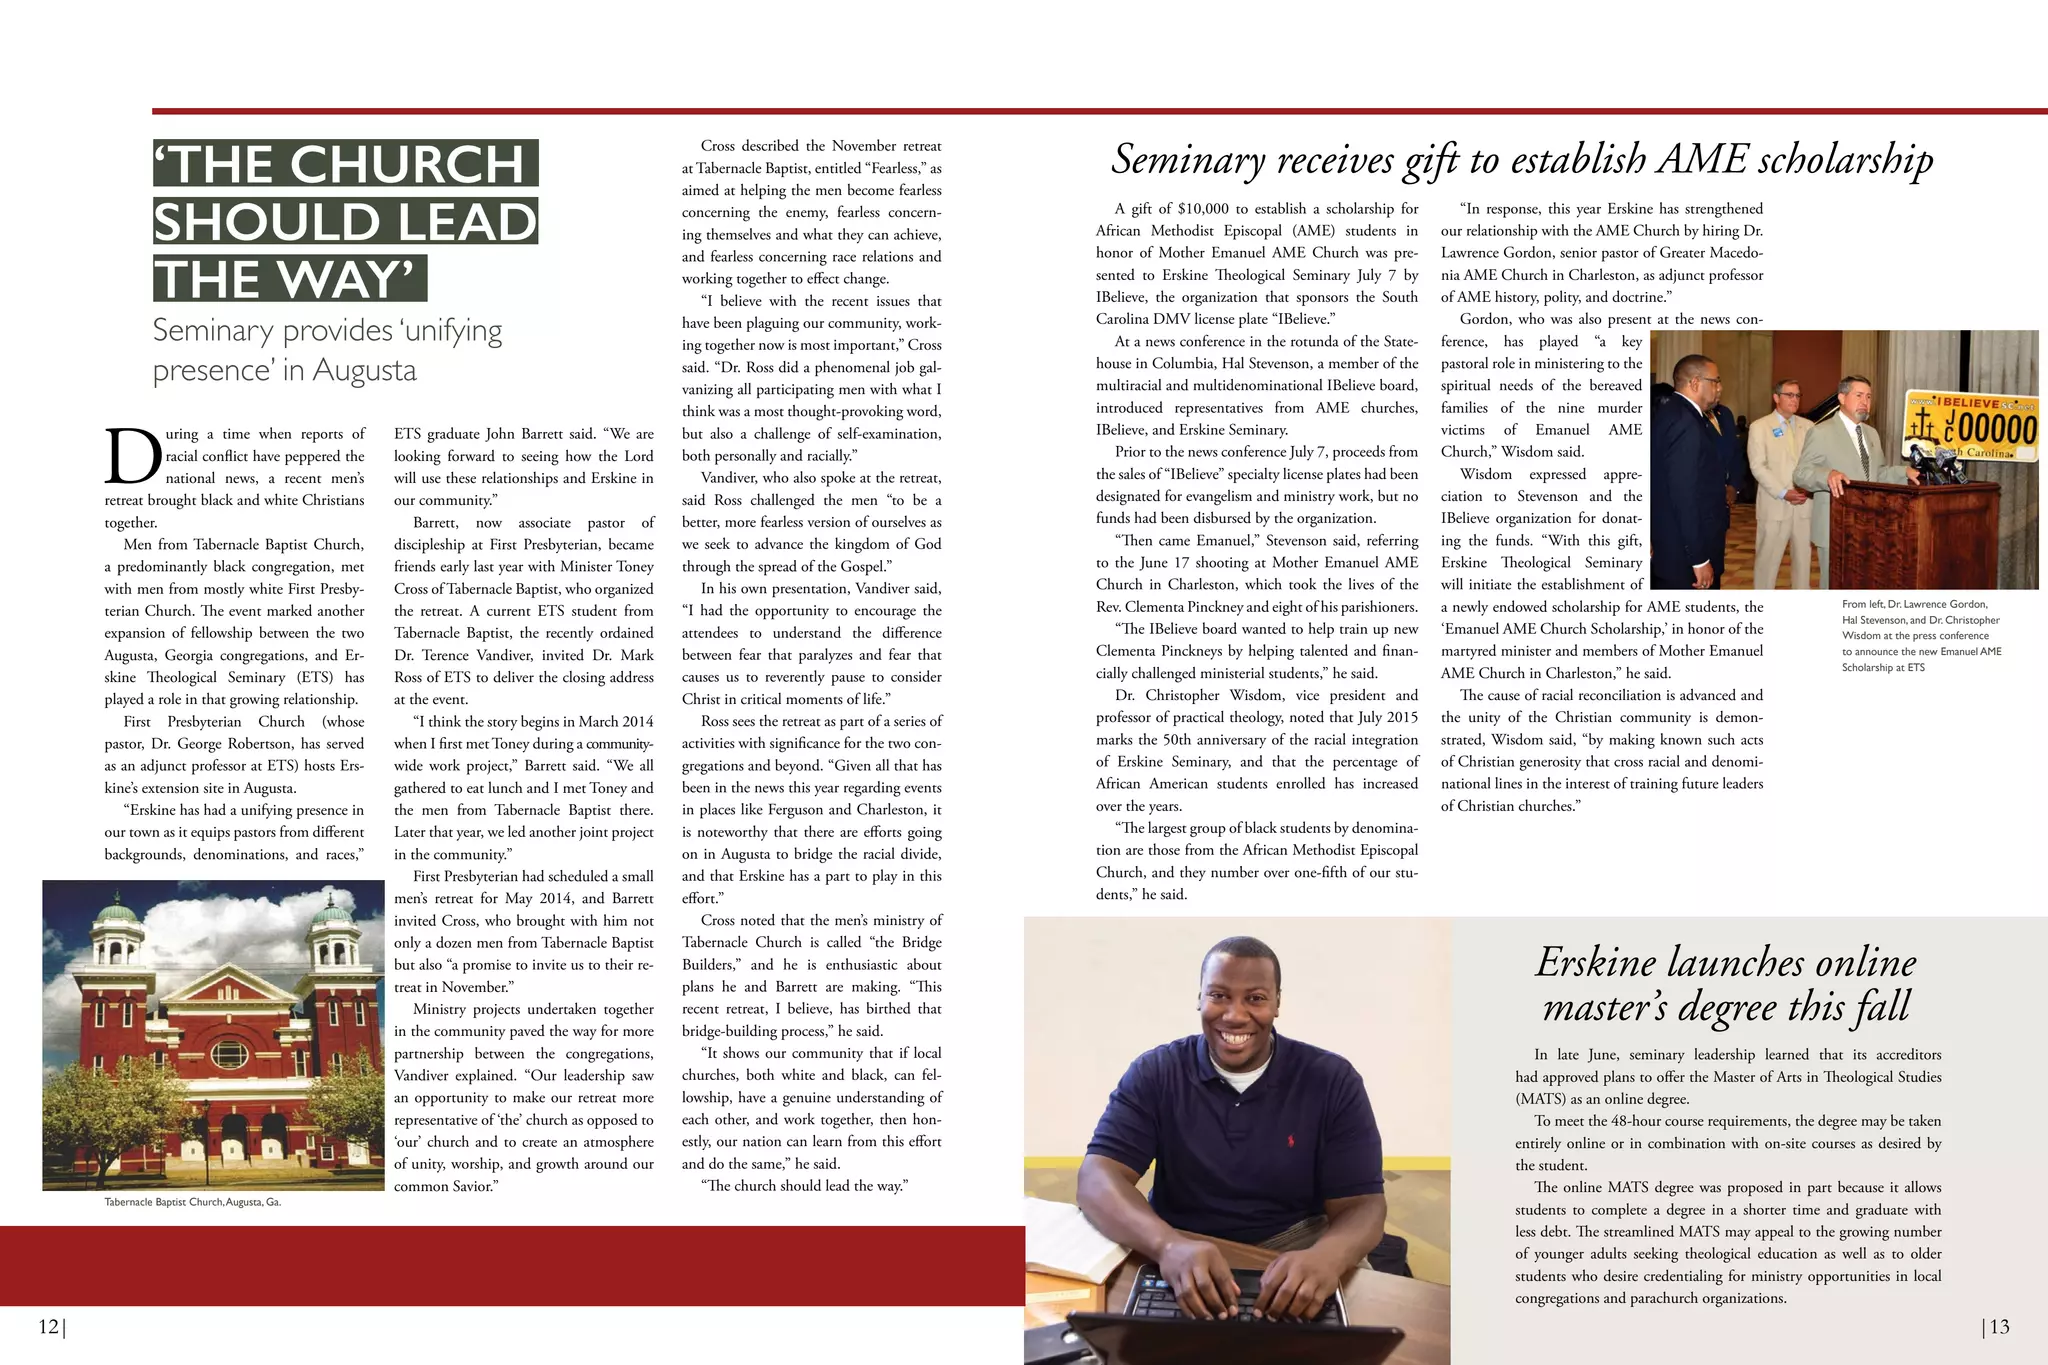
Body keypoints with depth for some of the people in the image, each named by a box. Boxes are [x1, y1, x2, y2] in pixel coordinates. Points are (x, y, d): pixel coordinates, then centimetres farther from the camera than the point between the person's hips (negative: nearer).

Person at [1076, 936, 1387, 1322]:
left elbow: (1362, 1205, -8)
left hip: (1295, 1255, 0)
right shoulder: (1154, 1074, -2)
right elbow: (1099, 1177, -14)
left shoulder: (1332, 1081, -2)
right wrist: (1167, 1244, -36)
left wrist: (1328, 1256, -34)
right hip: (1181, 1251, 0)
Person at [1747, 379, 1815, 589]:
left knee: (1803, 557, 6)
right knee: (1768, 558, -1)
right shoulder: (1760, 427, 1)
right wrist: (1783, 493, -15)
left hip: (1805, 504, 4)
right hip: (1775, 506, -4)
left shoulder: (1808, 426, 12)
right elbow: (1758, 467, -7)